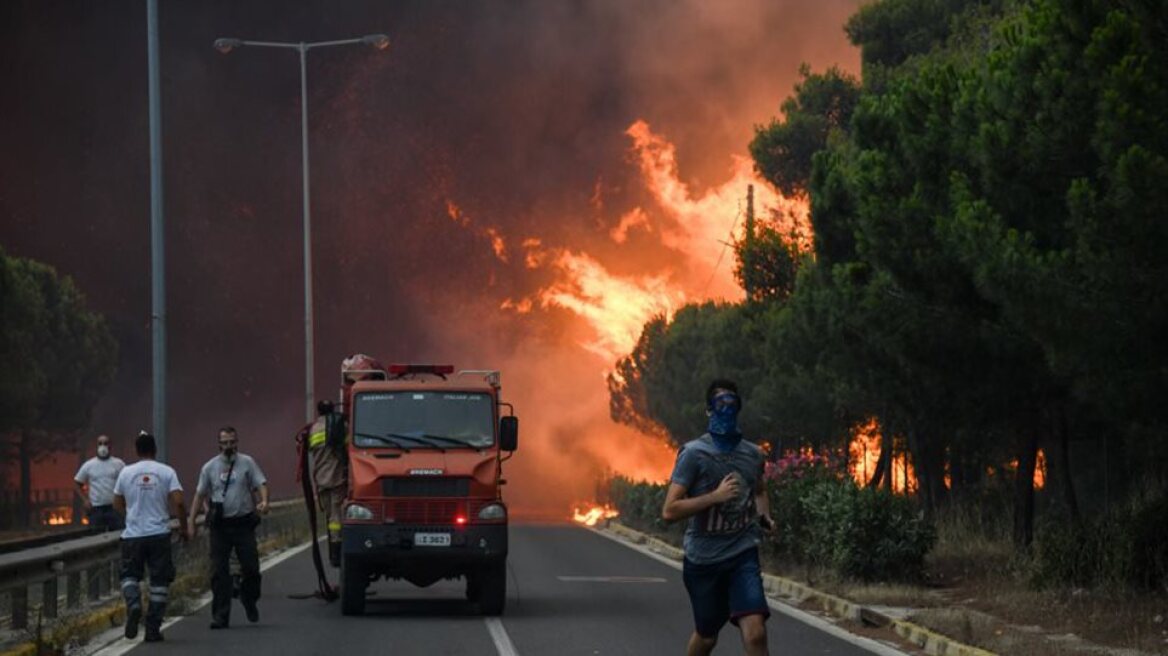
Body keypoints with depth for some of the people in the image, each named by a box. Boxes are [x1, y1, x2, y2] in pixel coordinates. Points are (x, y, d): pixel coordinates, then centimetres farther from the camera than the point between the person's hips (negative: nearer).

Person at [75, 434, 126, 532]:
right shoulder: (88, 465, 5)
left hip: (115, 507, -1)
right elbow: (78, 484, 12)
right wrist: (85, 500, -1)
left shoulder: (118, 464, 3)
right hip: (96, 509, 1)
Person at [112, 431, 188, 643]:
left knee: (130, 575, 15)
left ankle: (133, 604, -16)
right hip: (159, 534, -1)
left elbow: (117, 504, 11)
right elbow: (177, 502, -9)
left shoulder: (126, 472, 2)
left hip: (133, 535, 1)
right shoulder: (166, 472, -2)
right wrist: (184, 527, 4)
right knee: (159, 580, 7)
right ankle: (153, 628, 4)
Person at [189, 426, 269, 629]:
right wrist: (191, 521, 8)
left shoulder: (247, 463, 4)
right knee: (219, 573, -1)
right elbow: (200, 495, 12)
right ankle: (220, 617, 3)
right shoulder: (210, 467, 8)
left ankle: (249, 601, 28)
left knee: (251, 567, -1)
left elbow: (260, 484, -2)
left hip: (243, 523, -1)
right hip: (220, 525, 1)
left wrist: (264, 501, -23)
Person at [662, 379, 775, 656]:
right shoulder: (694, 453, -8)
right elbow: (669, 511, -15)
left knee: (755, 632, -17)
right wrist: (716, 496, -23)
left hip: (743, 554, 2)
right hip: (704, 558, -2)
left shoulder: (753, 454, 6)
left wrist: (765, 517, 7)